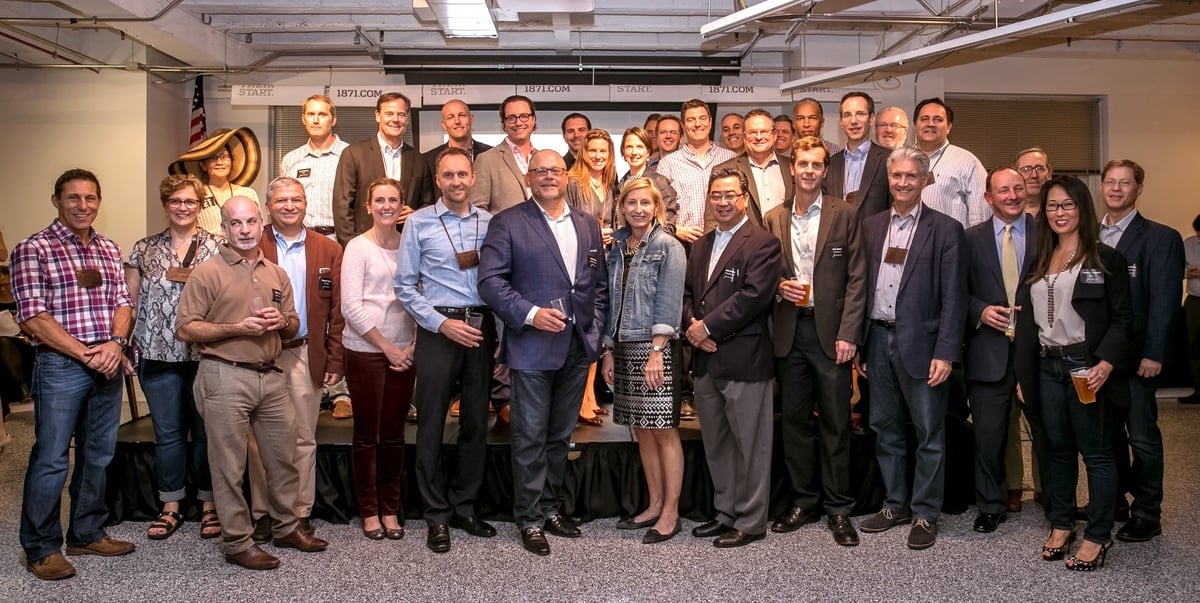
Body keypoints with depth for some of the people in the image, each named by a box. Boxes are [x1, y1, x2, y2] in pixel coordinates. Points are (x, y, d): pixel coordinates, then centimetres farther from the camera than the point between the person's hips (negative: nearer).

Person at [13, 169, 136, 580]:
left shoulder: (110, 250, 13)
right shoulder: (33, 249, -5)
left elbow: (122, 302, 9)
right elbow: (33, 317, -11)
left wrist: (115, 343, -11)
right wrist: (85, 354, -15)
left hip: (107, 365, 6)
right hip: (61, 366, -6)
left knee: (98, 455, 13)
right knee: (51, 460, -1)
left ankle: (87, 534, 27)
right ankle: (41, 548, 12)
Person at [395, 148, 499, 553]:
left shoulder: (490, 223, 7)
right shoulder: (420, 222, 0)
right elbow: (405, 286, -1)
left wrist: (502, 333, 0)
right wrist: (442, 323, -10)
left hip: (481, 328, 3)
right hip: (438, 328, -3)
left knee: (476, 421, 9)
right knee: (432, 423, 1)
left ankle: (464, 508, 23)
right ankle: (438, 516, 13)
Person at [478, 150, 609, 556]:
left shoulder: (588, 226, 13)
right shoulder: (508, 224, -3)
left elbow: (600, 283, 17)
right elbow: (490, 281, -10)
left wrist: (595, 325, 4)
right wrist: (530, 314, -19)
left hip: (578, 347, 5)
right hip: (533, 347, -5)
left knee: (560, 435, 15)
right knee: (530, 437, 1)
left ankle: (549, 507, 27)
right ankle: (530, 519, 12)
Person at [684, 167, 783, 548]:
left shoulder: (763, 244, -7)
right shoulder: (701, 246, 18)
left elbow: (753, 297, -17)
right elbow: (687, 292, 16)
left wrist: (707, 326, -15)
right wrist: (692, 325, -5)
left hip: (744, 359, -7)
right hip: (706, 360, 8)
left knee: (750, 445, 2)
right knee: (716, 443, 15)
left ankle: (750, 522, 12)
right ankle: (726, 513, 28)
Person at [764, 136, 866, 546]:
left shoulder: (845, 215, 1)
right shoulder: (774, 219, 10)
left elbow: (856, 278, -3)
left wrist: (848, 334, -10)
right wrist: (778, 287, -7)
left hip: (830, 331, -3)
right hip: (789, 331, 3)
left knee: (835, 422, 2)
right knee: (794, 419, 9)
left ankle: (838, 509, 13)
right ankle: (803, 503, 22)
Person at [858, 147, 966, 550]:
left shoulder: (945, 230, -4)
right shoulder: (871, 227, 10)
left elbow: (953, 297, -8)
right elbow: (863, 286, 11)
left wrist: (945, 353, -14)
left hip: (920, 343, -5)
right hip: (878, 339, 5)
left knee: (929, 433, 3)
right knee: (884, 429, 14)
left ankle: (925, 514, 15)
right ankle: (895, 504, 27)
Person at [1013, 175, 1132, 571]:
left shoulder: (1105, 259, -3)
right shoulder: (1040, 262, 12)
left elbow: (1122, 318, -6)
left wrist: (1105, 365, -19)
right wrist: (1024, 374, 9)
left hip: (1087, 367, -5)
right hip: (1047, 367, 5)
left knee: (1096, 452, 1)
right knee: (1058, 449, 13)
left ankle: (1098, 536, 11)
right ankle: (1061, 525, 24)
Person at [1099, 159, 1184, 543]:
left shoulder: (1161, 238, -4)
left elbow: (1165, 302, -10)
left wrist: (1153, 354, -15)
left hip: (1136, 356, -4)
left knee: (1142, 437, 2)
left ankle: (1147, 515, 13)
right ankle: (1113, 501, 25)